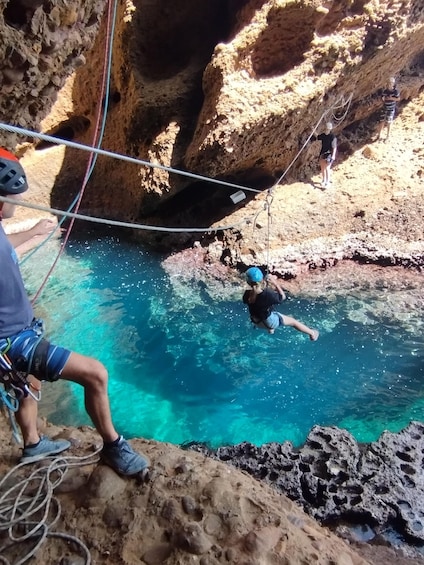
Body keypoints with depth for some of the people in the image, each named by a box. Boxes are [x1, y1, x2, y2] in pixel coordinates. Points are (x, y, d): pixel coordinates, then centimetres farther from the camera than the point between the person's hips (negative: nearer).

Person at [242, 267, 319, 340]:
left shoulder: (247, 295, -23)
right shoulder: (268, 294, -35)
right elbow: (282, 297, -17)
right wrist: (275, 283, -9)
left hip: (257, 323, 5)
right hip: (270, 321, -5)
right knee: (293, 321, 18)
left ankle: (271, 329, 57)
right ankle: (312, 333, 42)